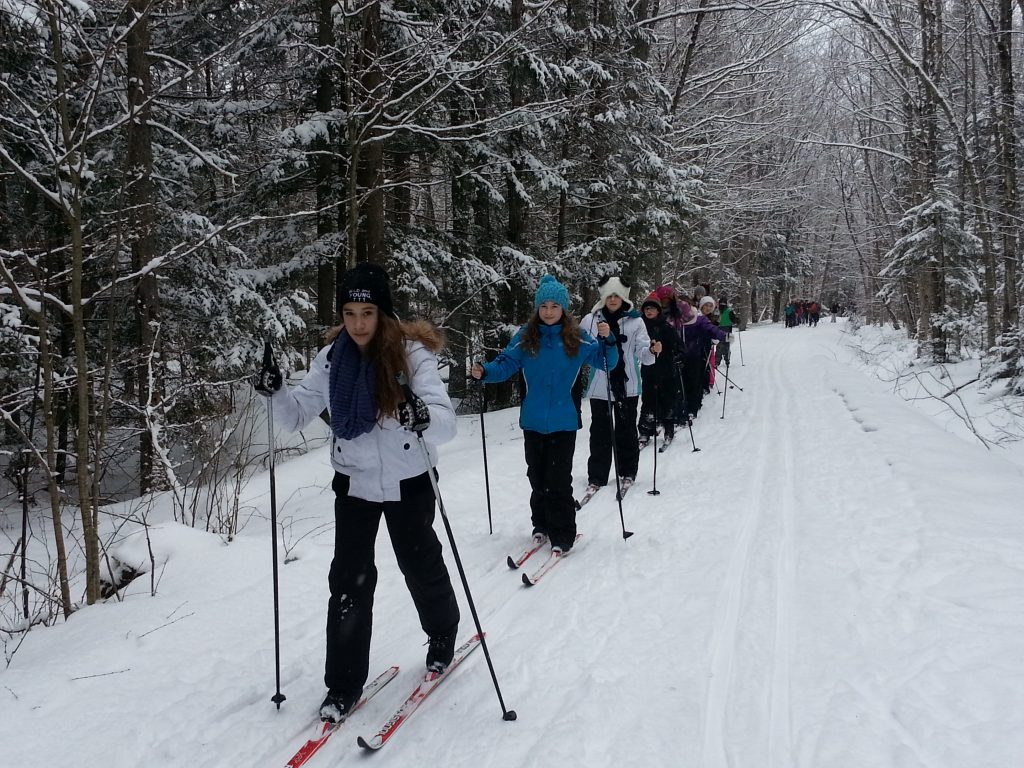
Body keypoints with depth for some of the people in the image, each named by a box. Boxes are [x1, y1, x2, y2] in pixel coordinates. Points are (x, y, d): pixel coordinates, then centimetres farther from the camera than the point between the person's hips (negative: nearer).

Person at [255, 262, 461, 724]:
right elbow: (295, 417, -5)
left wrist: (424, 418, -52)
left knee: (421, 566, 16)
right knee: (350, 580, -1)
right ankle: (344, 682, 14)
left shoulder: (411, 353, -19)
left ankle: (443, 635, 45)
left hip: (408, 482, -2)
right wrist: (275, 392, -25)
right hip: (355, 482, 2)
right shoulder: (331, 359, -8)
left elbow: (446, 423, -30)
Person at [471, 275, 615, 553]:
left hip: (563, 422, -2)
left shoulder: (577, 339, -3)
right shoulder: (525, 337, -1)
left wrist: (607, 340, -16)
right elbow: (506, 364, -1)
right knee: (537, 477, 13)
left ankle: (562, 535, 9)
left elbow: (605, 362, 2)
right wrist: (485, 371, -20)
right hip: (533, 422, 2)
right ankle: (542, 525, 31)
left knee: (559, 480, -3)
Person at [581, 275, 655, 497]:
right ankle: (597, 476, 11)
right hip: (600, 385, 0)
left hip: (627, 385, 0)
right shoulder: (590, 320, 1)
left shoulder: (635, 321, 0)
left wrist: (652, 351, -27)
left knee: (626, 431, 9)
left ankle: (627, 472, 24)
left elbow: (642, 352, -6)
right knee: (600, 432, 3)